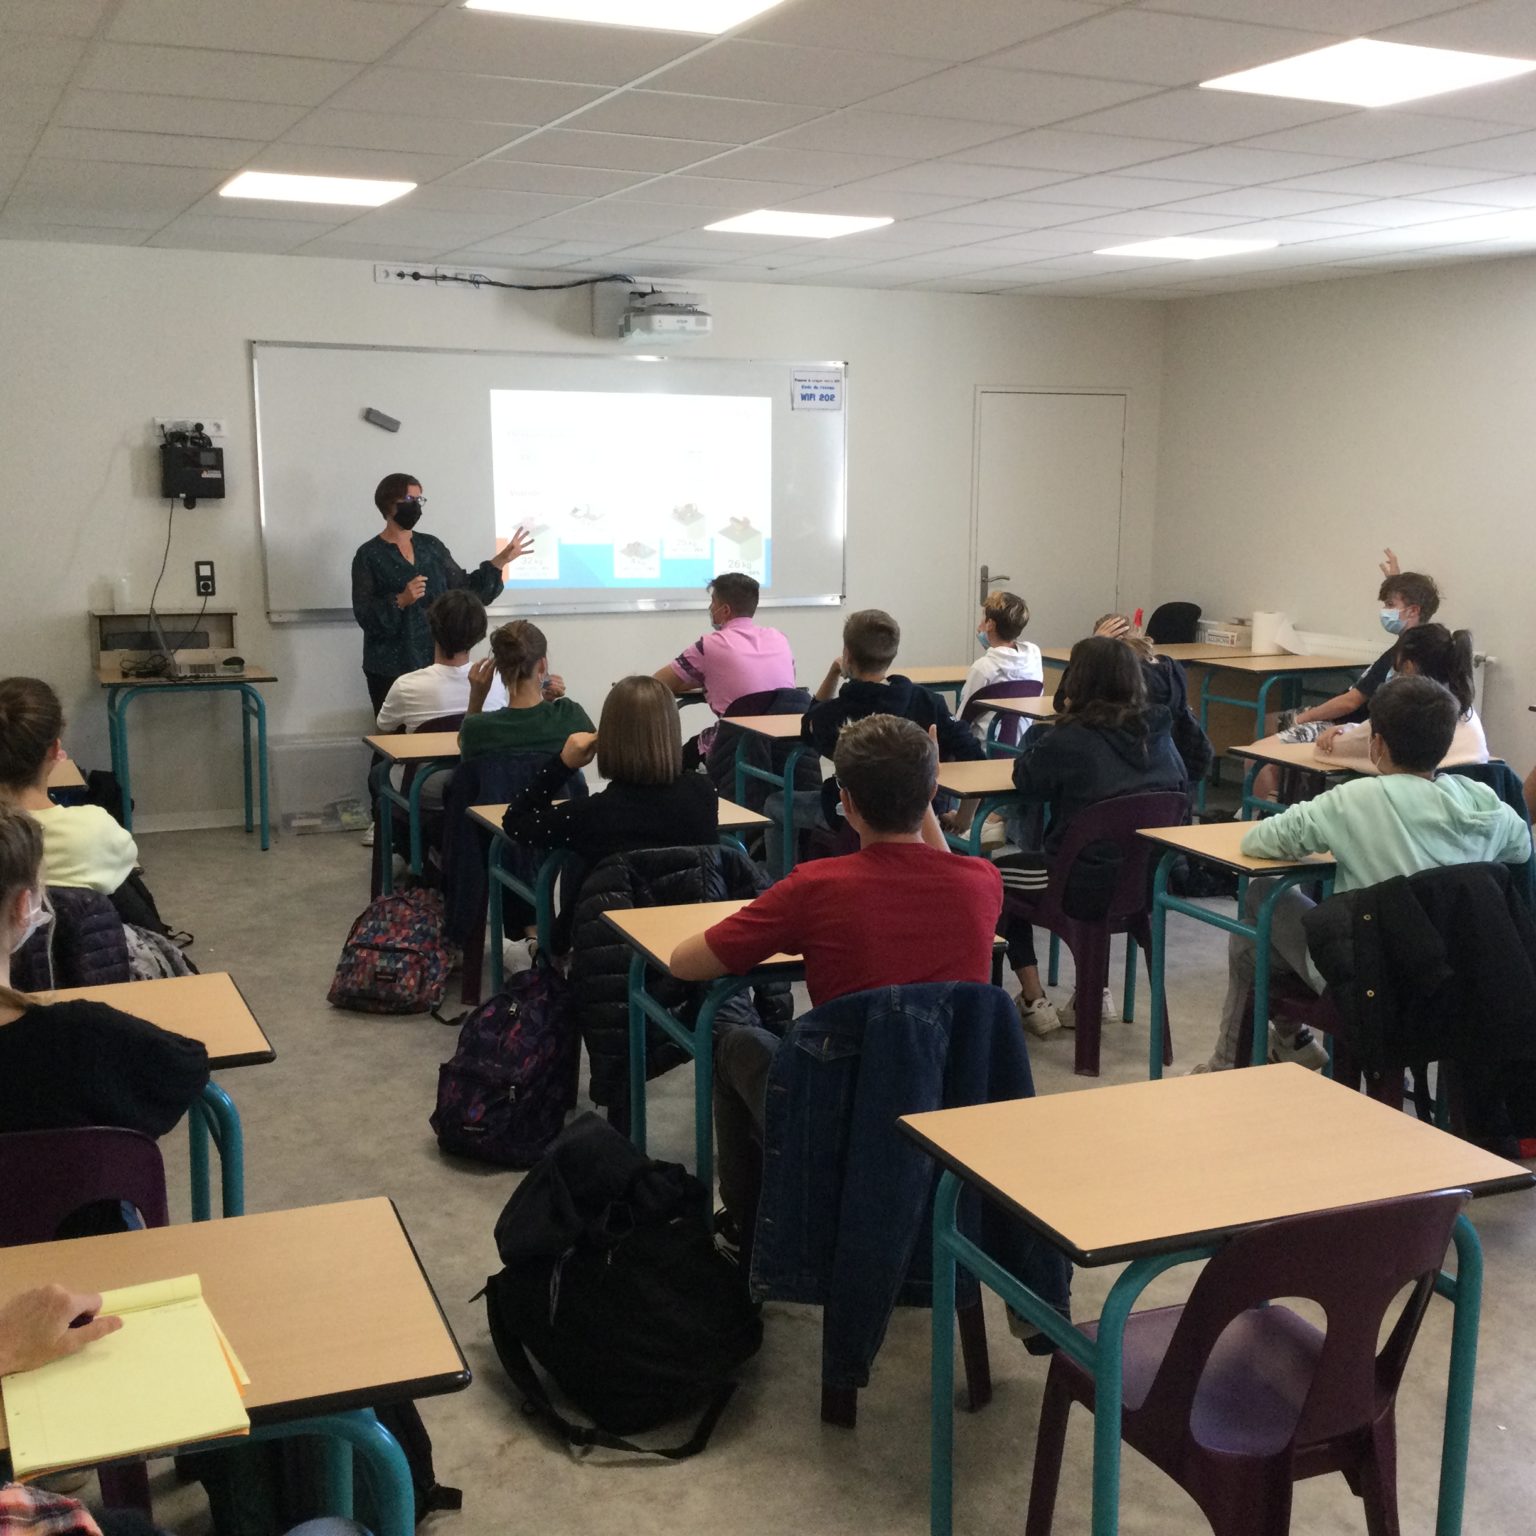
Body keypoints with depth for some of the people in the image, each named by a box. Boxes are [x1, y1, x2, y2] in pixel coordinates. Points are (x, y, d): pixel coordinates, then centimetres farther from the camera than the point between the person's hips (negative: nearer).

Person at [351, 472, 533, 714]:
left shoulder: (431, 546, 11)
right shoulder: (369, 555, -3)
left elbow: (463, 588, 10)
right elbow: (364, 615, -9)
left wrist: (500, 560, 3)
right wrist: (400, 601, -23)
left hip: (435, 662, 4)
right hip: (391, 667, -4)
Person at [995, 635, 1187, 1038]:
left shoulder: (1068, 741, -18)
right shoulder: (1157, 732, -2)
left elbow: (1027, 785, -4)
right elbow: (1180, 790, 14)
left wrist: (1054, 726, 3)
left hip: (1088, 884, -6)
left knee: (999, 872, 21)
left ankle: (1034, 1002, 18)